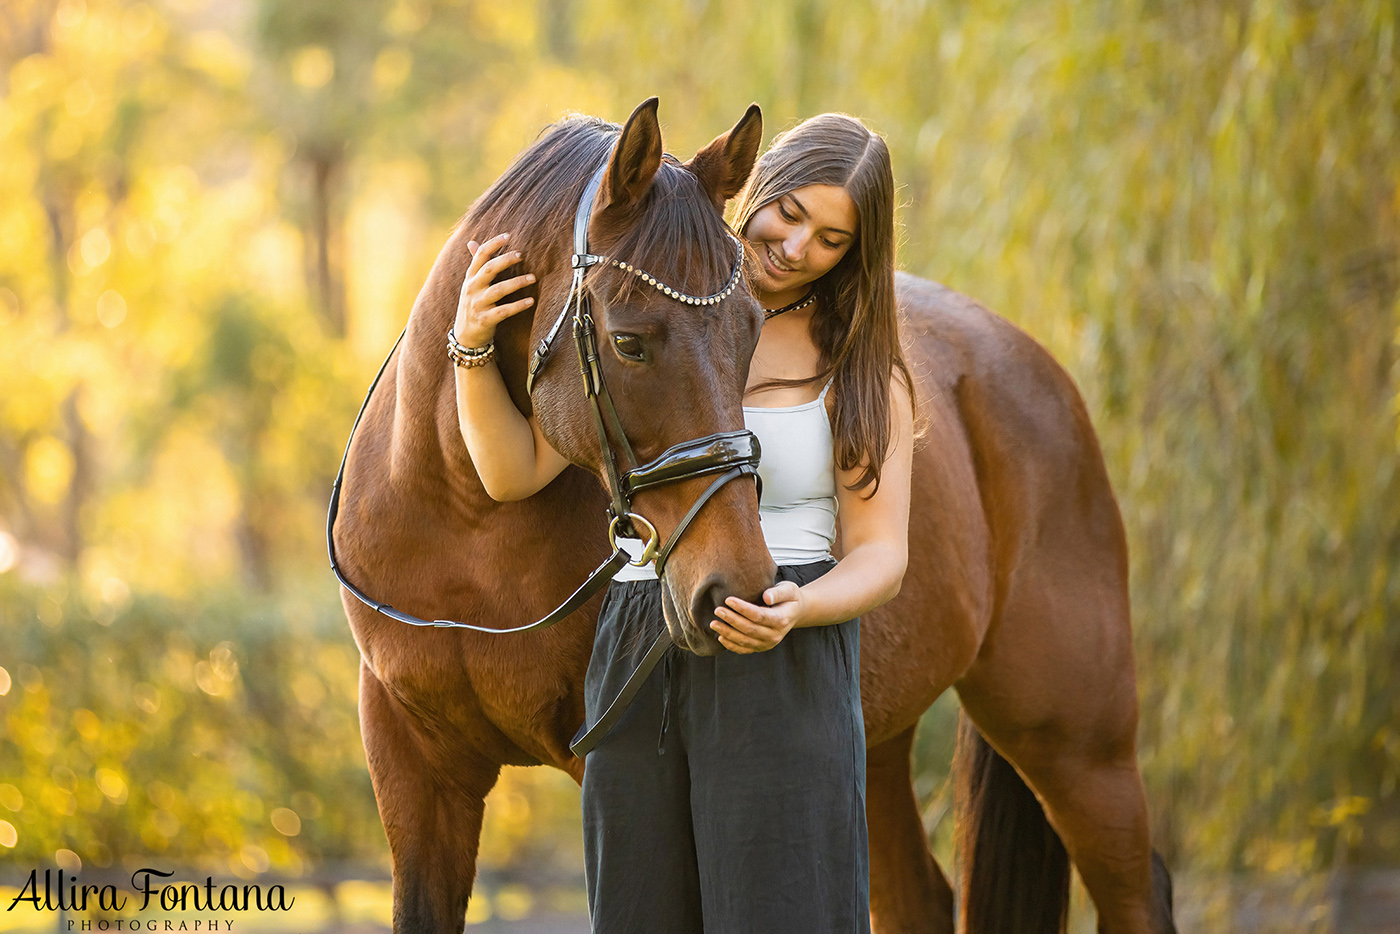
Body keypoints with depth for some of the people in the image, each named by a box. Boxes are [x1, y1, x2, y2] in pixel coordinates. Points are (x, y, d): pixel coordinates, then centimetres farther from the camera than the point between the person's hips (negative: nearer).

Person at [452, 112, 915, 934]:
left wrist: (794, 611, -22)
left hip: (786, 669, -3)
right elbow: (516, 472, 6)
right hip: (636, 662, 3)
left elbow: (881, 556, -1)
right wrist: (473, 347, -10)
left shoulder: (858, 366, 2)